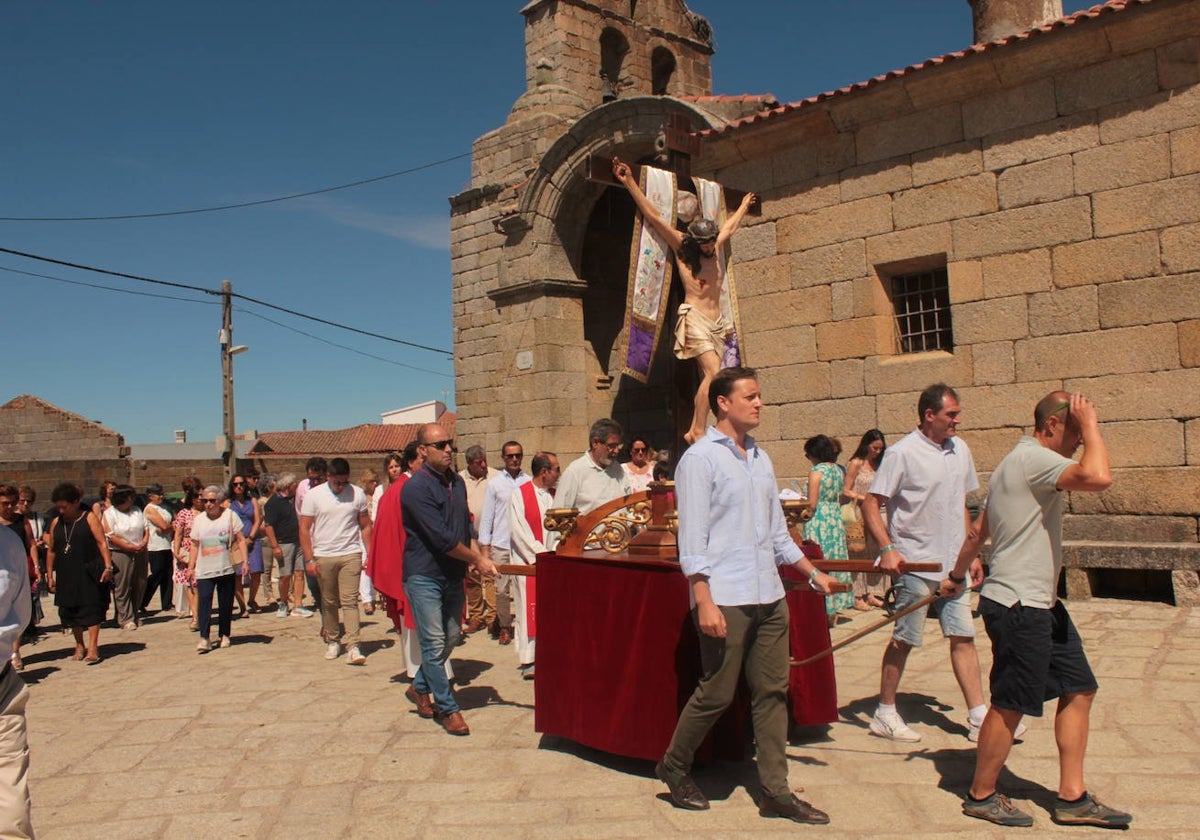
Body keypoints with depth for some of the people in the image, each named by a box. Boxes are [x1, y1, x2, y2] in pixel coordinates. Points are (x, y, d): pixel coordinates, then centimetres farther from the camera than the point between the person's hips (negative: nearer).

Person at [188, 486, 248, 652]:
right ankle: (204, 638, -11)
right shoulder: (199, 520, 9)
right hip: (204, 570, 1)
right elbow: (194, 545, 14)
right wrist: (191, 566, 7)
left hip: (227, 569, -1)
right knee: (204, 602, -11)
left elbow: (241, 539, 1)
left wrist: (244, 560, -7)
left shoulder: (230, 515, 1)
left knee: (226, 603, 5)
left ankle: (224, 635, 18)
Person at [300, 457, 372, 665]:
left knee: (350, 601, -7)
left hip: (351, 555, -1)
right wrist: (309, 559, -4)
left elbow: (365, 526, 8)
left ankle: (353, 647, -9)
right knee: (328, 603, 10)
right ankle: (332, 641, 26)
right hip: (323, 557, 1)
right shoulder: (314, 495, -1)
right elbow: (304, 529, 1)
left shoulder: (358, 494, 2)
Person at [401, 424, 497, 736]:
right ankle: (448, 709, 11)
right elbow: (442, 538, -21)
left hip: (453, 574, 8)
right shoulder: (416, 487, -17)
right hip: (424, 575, -7)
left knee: (451, 637, 15)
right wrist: (477, 560, -14)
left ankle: (420, 688, 34)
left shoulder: (456, 482, 8)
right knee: (434, 643, -1)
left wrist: (472, 561, 7)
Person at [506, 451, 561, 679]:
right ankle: (528, 660, 5)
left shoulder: (555, 496, 9)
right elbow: (518, 532, -10)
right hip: (527, 562, -5)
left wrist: (554, 551, -8)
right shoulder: (519, 495, -6)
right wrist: (540, 555, -14)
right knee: (528, 608, -1)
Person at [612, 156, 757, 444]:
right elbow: (654, 217, -3)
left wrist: (744, 205, 54)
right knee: (713, 371, -20)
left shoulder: (715, 248, 17)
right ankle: (698, 431, -19)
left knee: (708, 378, -3)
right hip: (694, 318, -7)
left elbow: (730, 226, 38)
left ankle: (693, 431, -2)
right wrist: (630, 183, -7)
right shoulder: (681, 247, 1)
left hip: (716, 322, 7)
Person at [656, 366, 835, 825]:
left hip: (769, 597, 7)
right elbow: (692, 539, -12)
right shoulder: (700, 458, -7)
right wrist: (704, 601, -18)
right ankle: (673, 765, 23)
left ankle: (775, 791, 19)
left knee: (772, 693, 9)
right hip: (725, 600, -7)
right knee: (716, 693, 0)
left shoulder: (760, 459, 15)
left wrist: (812, 573, 20)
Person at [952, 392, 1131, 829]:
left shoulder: (1019, 462, 16)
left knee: (1079, 689, 11)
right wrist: (1091, 426, -16)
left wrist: (957, 575, 33)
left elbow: (978, 532, 23)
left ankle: (1072, 798, 20)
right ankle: (981, 796, 18)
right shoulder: (1033, 457, -16)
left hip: (1041, 604, 10)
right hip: (1018, 606, -10)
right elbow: (1099, 477, -33)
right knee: (1010, 705, 1)